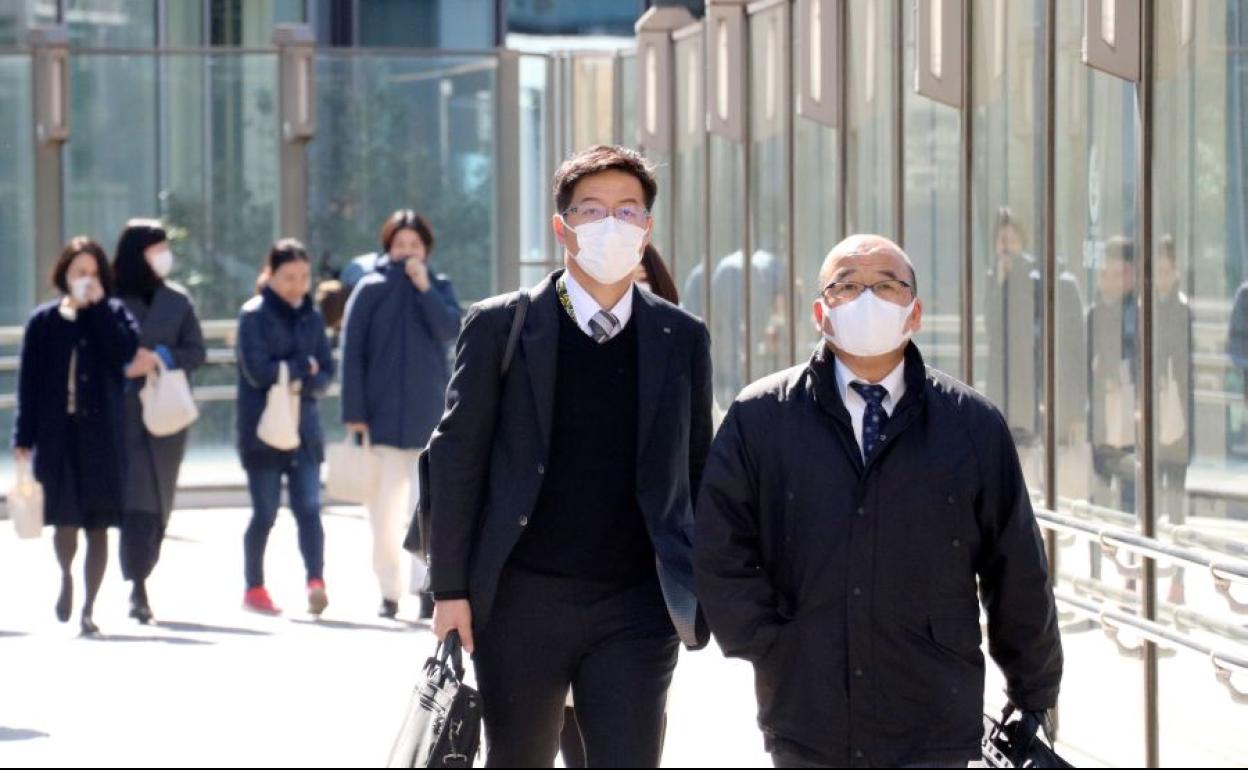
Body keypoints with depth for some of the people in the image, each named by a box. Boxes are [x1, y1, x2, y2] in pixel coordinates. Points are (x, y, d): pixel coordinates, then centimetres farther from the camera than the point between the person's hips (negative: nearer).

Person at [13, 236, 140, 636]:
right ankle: (67, 577, 22)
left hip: (101, 434, 0)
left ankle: (88, 608, 11)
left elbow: (125, 351, -15)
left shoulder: (111, 315, 6)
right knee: (66, 519, -8)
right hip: (57, 433, 0)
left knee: (98, 524, 2)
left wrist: (97, 306, -11)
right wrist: (24, 437, -1)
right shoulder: (44, 321, 5)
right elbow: (29, 381, 4)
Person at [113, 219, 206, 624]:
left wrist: (159, 358, -10)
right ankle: (138, 586, -16)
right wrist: (121, 364, -18)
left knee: (159, 499, 5)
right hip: (122, 412, -4)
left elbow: (196, 350, 6)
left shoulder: (177, 300, 9)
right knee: (137, 497, -12)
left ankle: (140, 579, 17)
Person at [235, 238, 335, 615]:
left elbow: (326, 372, 8)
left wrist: (302, 384, -13)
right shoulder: (254, 315, -3)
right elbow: (258, 370, -14)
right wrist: (303, 367, -6)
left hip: (304, 429, 3)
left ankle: (316, 582, -19)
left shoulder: (312, 317, 11)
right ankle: (254, 588, 14)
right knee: (265, 514, 3)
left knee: (309, 508, -10)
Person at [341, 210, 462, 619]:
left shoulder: (439, 288, 8)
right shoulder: (370, 290, 3)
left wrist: (424, 287, -15)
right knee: (384, 511, 1)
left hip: (429, 418, 0)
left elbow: (451, 330, -9)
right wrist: (354, 413, -6)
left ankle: (429, 588, 0)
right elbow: (351, 352, 0)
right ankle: (389, 592, 8)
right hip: (381, 417, 0)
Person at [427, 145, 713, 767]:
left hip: (636, 607, 1)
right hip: (524, 601, -1)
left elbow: (697, 471, 10)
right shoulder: (499, 327, 1)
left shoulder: (683, 339, 7)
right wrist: (450, 588, -4)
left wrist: (705, 596, 5)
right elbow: (456, 458, 0)